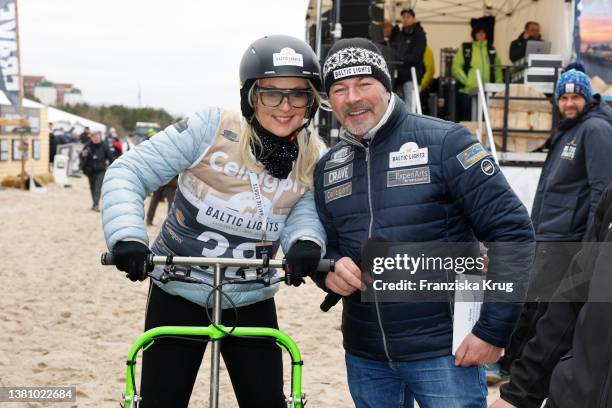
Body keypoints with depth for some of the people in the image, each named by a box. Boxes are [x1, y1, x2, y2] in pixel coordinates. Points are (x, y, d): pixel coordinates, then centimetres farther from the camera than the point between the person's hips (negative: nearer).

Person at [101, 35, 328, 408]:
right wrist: (127, 235, -32)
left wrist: (306, 241, -35)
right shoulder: (212, 128, -18)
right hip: (179, 294, -2)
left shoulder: (314, 158, -6)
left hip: (251, 302, 3)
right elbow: (128, 172, -16)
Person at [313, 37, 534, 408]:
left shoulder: (445, 142, -8)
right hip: (364, 355, 5)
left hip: (444, 351, -5)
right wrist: (329, 270, -6)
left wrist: (494, 331, -14)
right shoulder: (328, 168, 9)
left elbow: (513, 232, -10)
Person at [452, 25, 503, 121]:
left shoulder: (491, 50, 12)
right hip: (467, 92, -3)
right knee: (467, 121, 1)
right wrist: (468, 82, -13)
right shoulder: (465, 49, 3)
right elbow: (456, 68, -3)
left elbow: (497, 69, 15)